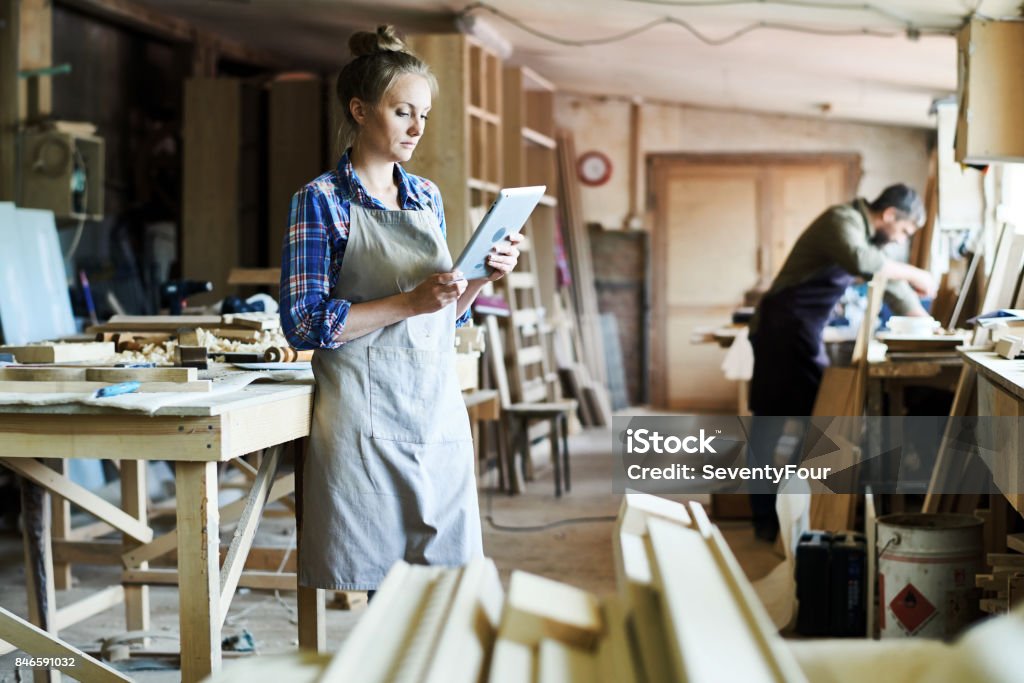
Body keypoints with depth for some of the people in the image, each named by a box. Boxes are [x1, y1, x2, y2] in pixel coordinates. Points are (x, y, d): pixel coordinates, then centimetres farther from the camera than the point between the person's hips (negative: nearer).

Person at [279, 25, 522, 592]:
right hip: (364, 413, -6)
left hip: (439, 409, 6)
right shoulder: (321, 200, -5)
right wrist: (409, 302, -19)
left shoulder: (427, 197, 13)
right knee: (361, 587, -1)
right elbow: (304, 323, -12)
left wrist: (481, 278, -1)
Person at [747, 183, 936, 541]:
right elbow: (859, 261, -36)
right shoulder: (843, 220, -15)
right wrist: (913, 274, -25)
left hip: (801, 330, 10)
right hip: (784, 326, -10)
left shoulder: (868, 236, 15)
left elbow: (891, 285, 22)